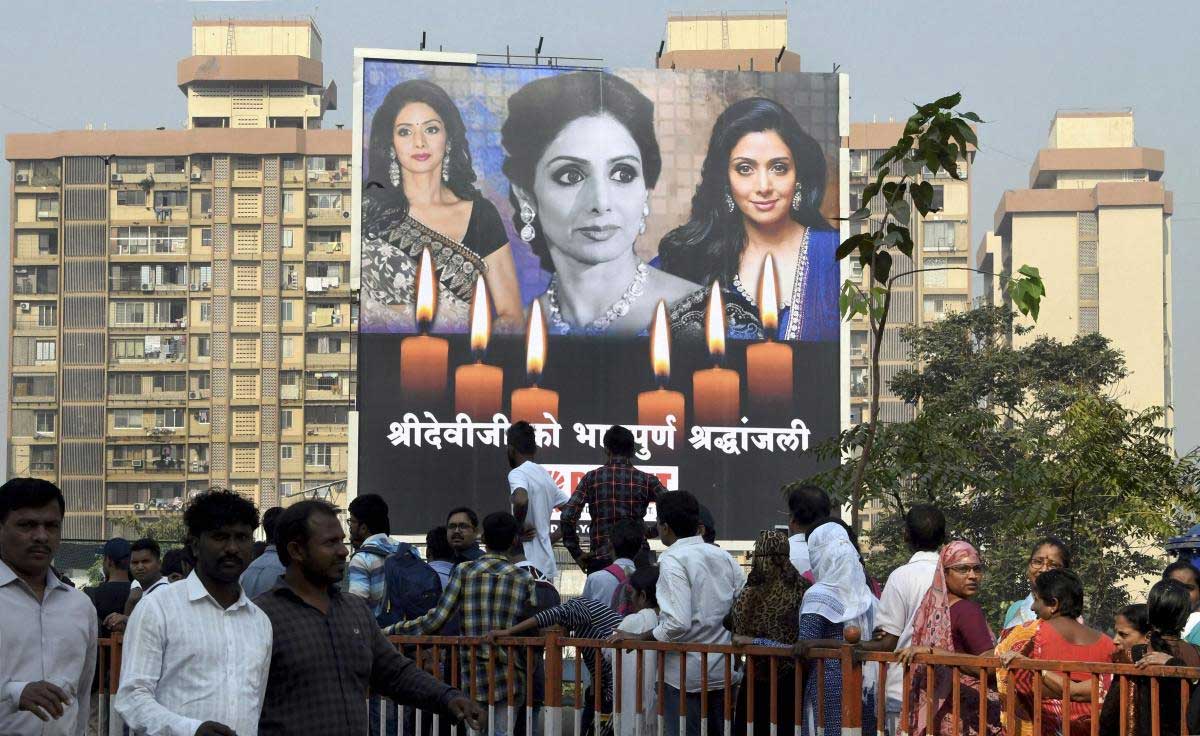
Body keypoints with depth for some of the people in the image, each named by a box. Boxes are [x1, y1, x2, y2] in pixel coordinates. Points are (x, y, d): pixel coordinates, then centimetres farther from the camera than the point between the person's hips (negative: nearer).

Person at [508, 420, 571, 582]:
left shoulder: (517, 473, -9)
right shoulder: (545, 475, 16)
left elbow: (521, 500, -31)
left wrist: (518, 529, -15)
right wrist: (552, 539, 14)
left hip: (528, 565, -8)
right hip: (548, 564, 8)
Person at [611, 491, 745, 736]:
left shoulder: (673, 561, -13)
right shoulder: (722, 556, 7)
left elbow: (677, 624, -22)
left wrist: (639, 638, -10)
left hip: (686, 675, -6)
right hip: (724, 673, 6)